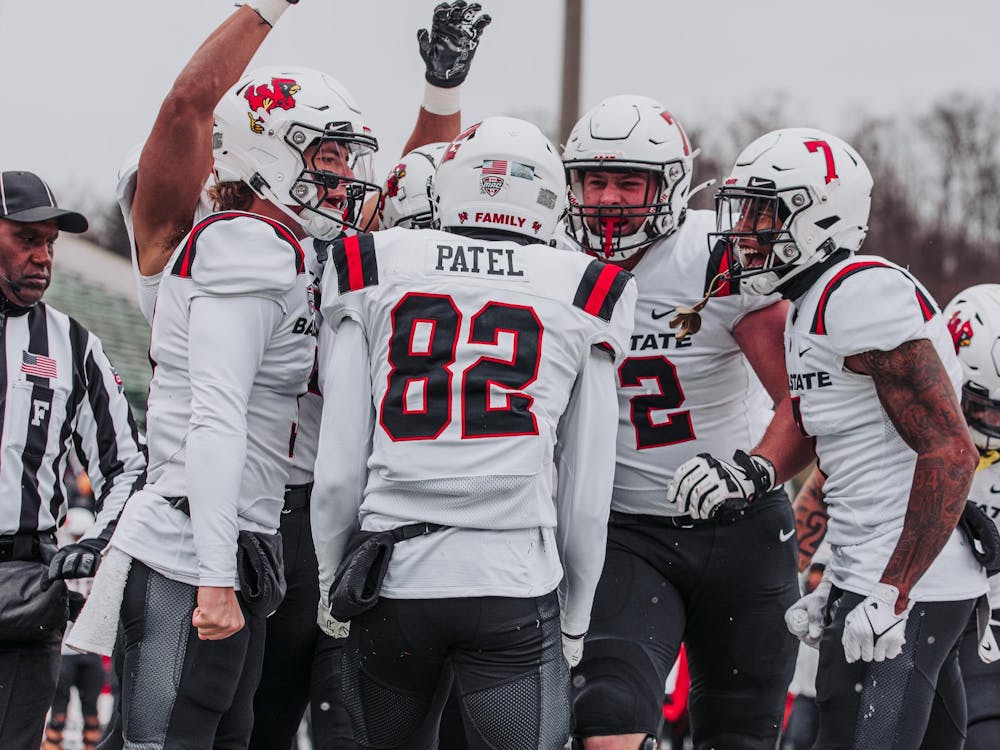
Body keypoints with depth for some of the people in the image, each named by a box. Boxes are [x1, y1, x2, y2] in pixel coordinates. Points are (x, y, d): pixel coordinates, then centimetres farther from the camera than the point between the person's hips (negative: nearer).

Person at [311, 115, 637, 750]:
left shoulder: (375, 270, 7)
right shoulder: (586, 296, 6)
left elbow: (339, 472, 4)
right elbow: (587, 498, 8)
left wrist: (331, 584, 18)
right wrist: (575, 619, 20)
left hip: (391, 581, 2)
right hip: (517, 590, -1)